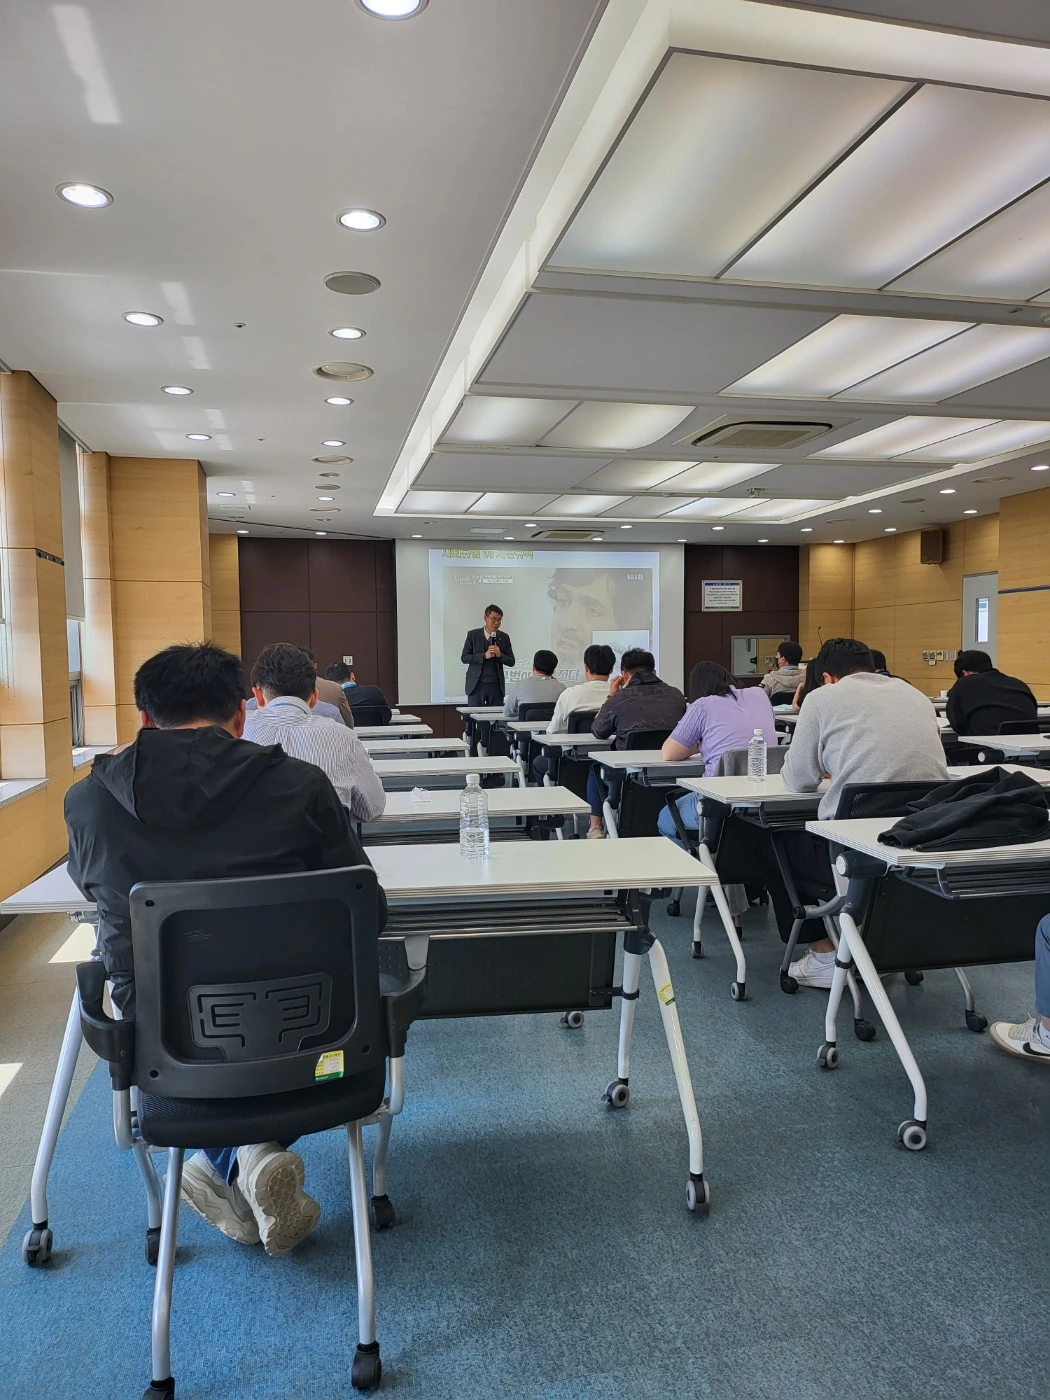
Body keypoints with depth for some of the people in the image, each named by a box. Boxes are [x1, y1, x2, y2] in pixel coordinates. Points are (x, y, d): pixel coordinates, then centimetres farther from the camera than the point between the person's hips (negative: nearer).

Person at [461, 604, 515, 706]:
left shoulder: (504, 637, 6)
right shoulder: (473, 635, 0)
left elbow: (511, 662, 7)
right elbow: (464, 658, -4)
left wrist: (500, 655, -13)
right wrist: (484, 656, -16)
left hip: (496, 686, 2)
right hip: (476, 685, -2)